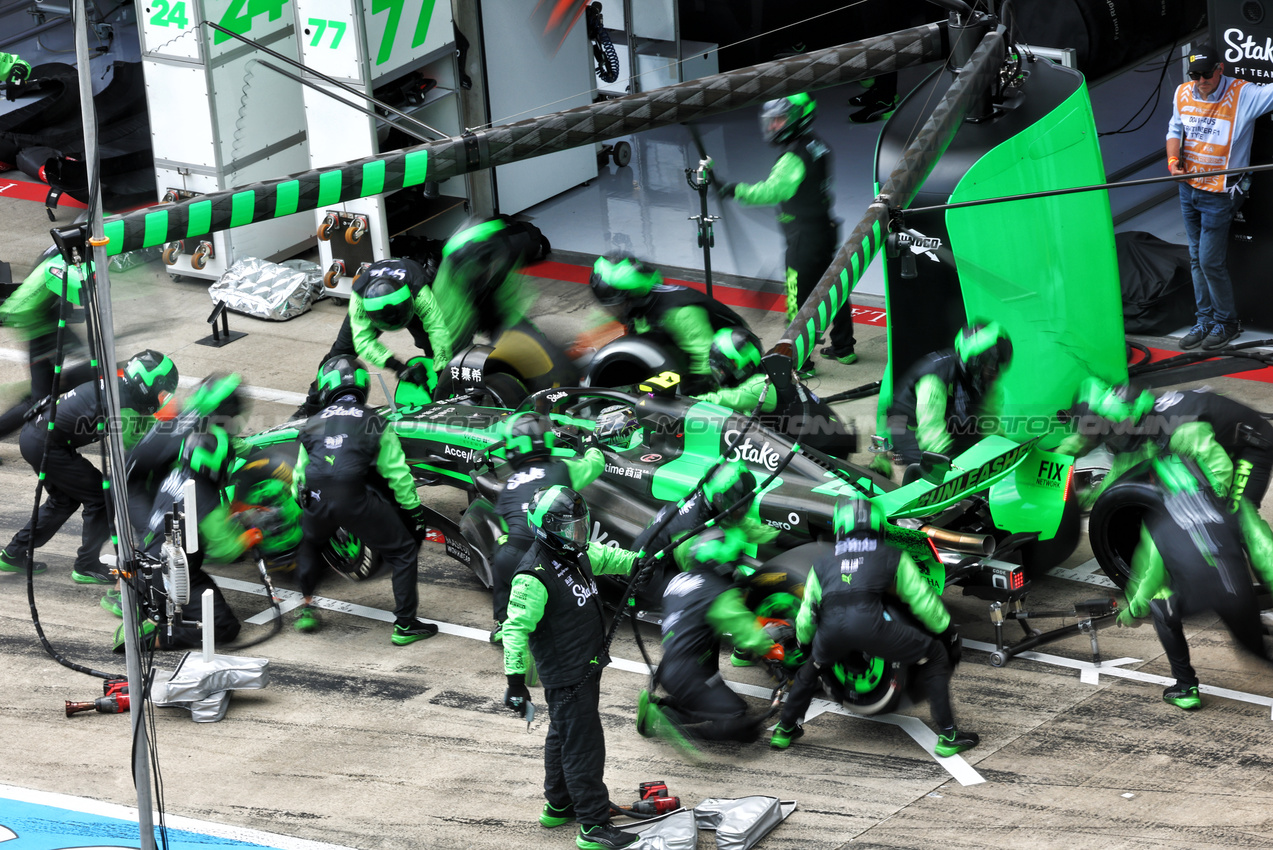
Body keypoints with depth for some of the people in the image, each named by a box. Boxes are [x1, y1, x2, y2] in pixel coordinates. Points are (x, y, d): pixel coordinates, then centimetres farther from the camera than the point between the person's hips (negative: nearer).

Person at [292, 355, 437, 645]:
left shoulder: (314, 424, 22)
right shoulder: (374, 422, 13)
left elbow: (299, 475, 29)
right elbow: (398, 473, 10)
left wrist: (305, 506, 46)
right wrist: (414, 510, 20)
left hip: (316, 500, 4)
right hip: (356, 499, -4)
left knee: (309, 543, 36)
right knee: (403, 552, 11)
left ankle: (307, 609, 34)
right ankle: (404, 625, 8)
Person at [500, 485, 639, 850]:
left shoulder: (576, 555, 3)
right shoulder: (534, 577, -24)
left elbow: (605, 558, 26)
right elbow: (515, 629, -25)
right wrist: (515, 680, -27)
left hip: (587, 668, 10)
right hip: (566, 678, -10)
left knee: (563, 737, 22)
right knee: (583, 746, -7)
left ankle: (558, 806, 38)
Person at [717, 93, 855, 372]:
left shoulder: (795, 156, -20)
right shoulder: (816, 144, 8)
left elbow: (774, 190, -30)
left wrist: (737, 190, -32)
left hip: (805, 238, -9)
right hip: (826, 230, 9)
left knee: (800, 299, -4)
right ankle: (843, 347, 30)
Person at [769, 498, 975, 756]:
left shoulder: (823, 564, 33)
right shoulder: (893, 556, 27)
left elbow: (805, 617, 36)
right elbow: (923, 601, 25)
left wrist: (805, 645, 55)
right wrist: (949, 633, 39)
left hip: (830, 627, 3)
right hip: (871, 621, -3)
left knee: (812, 666, 37)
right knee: (934, 657, 15)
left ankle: (784, 730, 39)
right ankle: (948, 736, 10)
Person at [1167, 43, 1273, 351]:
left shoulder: (1243, 95, -16)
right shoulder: (1183, 93, 1)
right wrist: (1173, 159, -3)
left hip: (1219, 194, -6)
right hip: (1188, 188, 6)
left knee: (1210, 261, -5)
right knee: (1197, 259, 13)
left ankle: (1226, 322, 14)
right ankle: (1205, 320, 26)